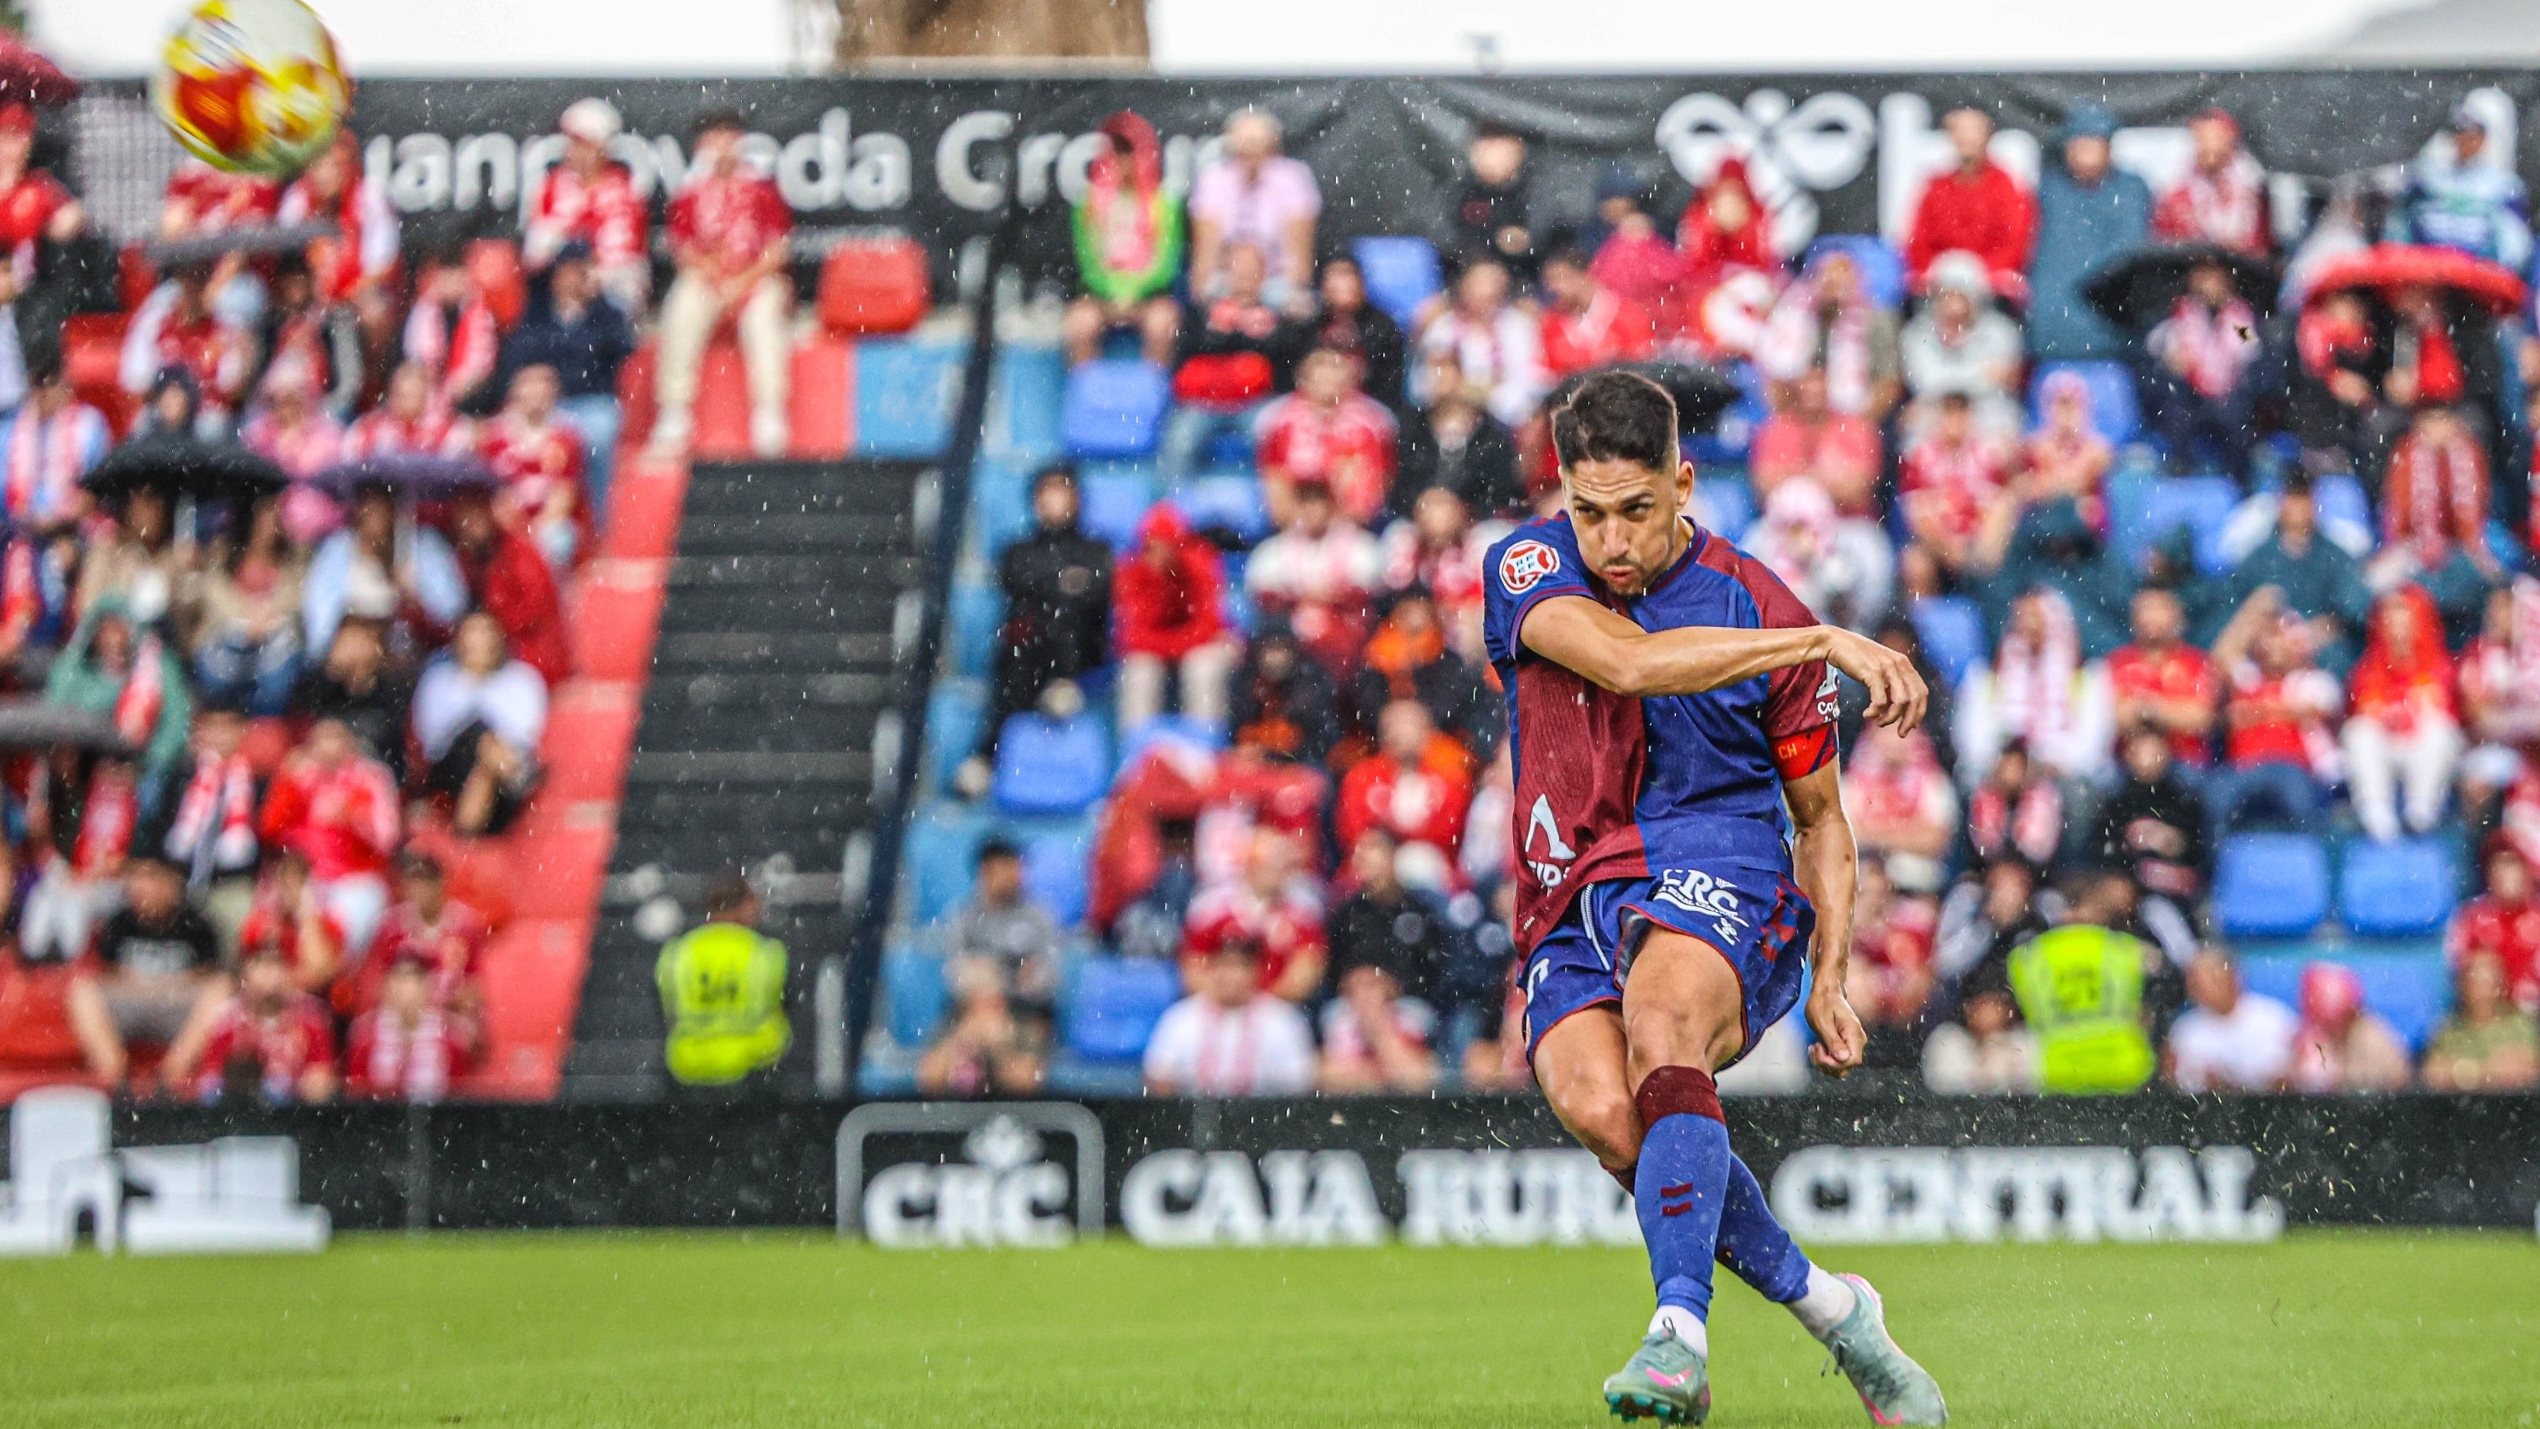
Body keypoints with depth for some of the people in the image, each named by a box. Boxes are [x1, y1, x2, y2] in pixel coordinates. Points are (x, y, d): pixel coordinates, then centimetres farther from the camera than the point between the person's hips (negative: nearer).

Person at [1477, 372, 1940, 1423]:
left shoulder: (1759, 610, 4)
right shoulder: (1528, 568, 3)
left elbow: (1820, 817, 16)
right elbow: (1627, 662, -20)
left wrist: (1829, 980, 4)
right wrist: (1828, 644, -23)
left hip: (1715, 874, -2)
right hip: (1571, 917, 2)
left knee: (1661, 1020, -37)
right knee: (1599, 1108, -29)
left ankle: (1681, 1328, -51)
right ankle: (1825, 1306, -14)